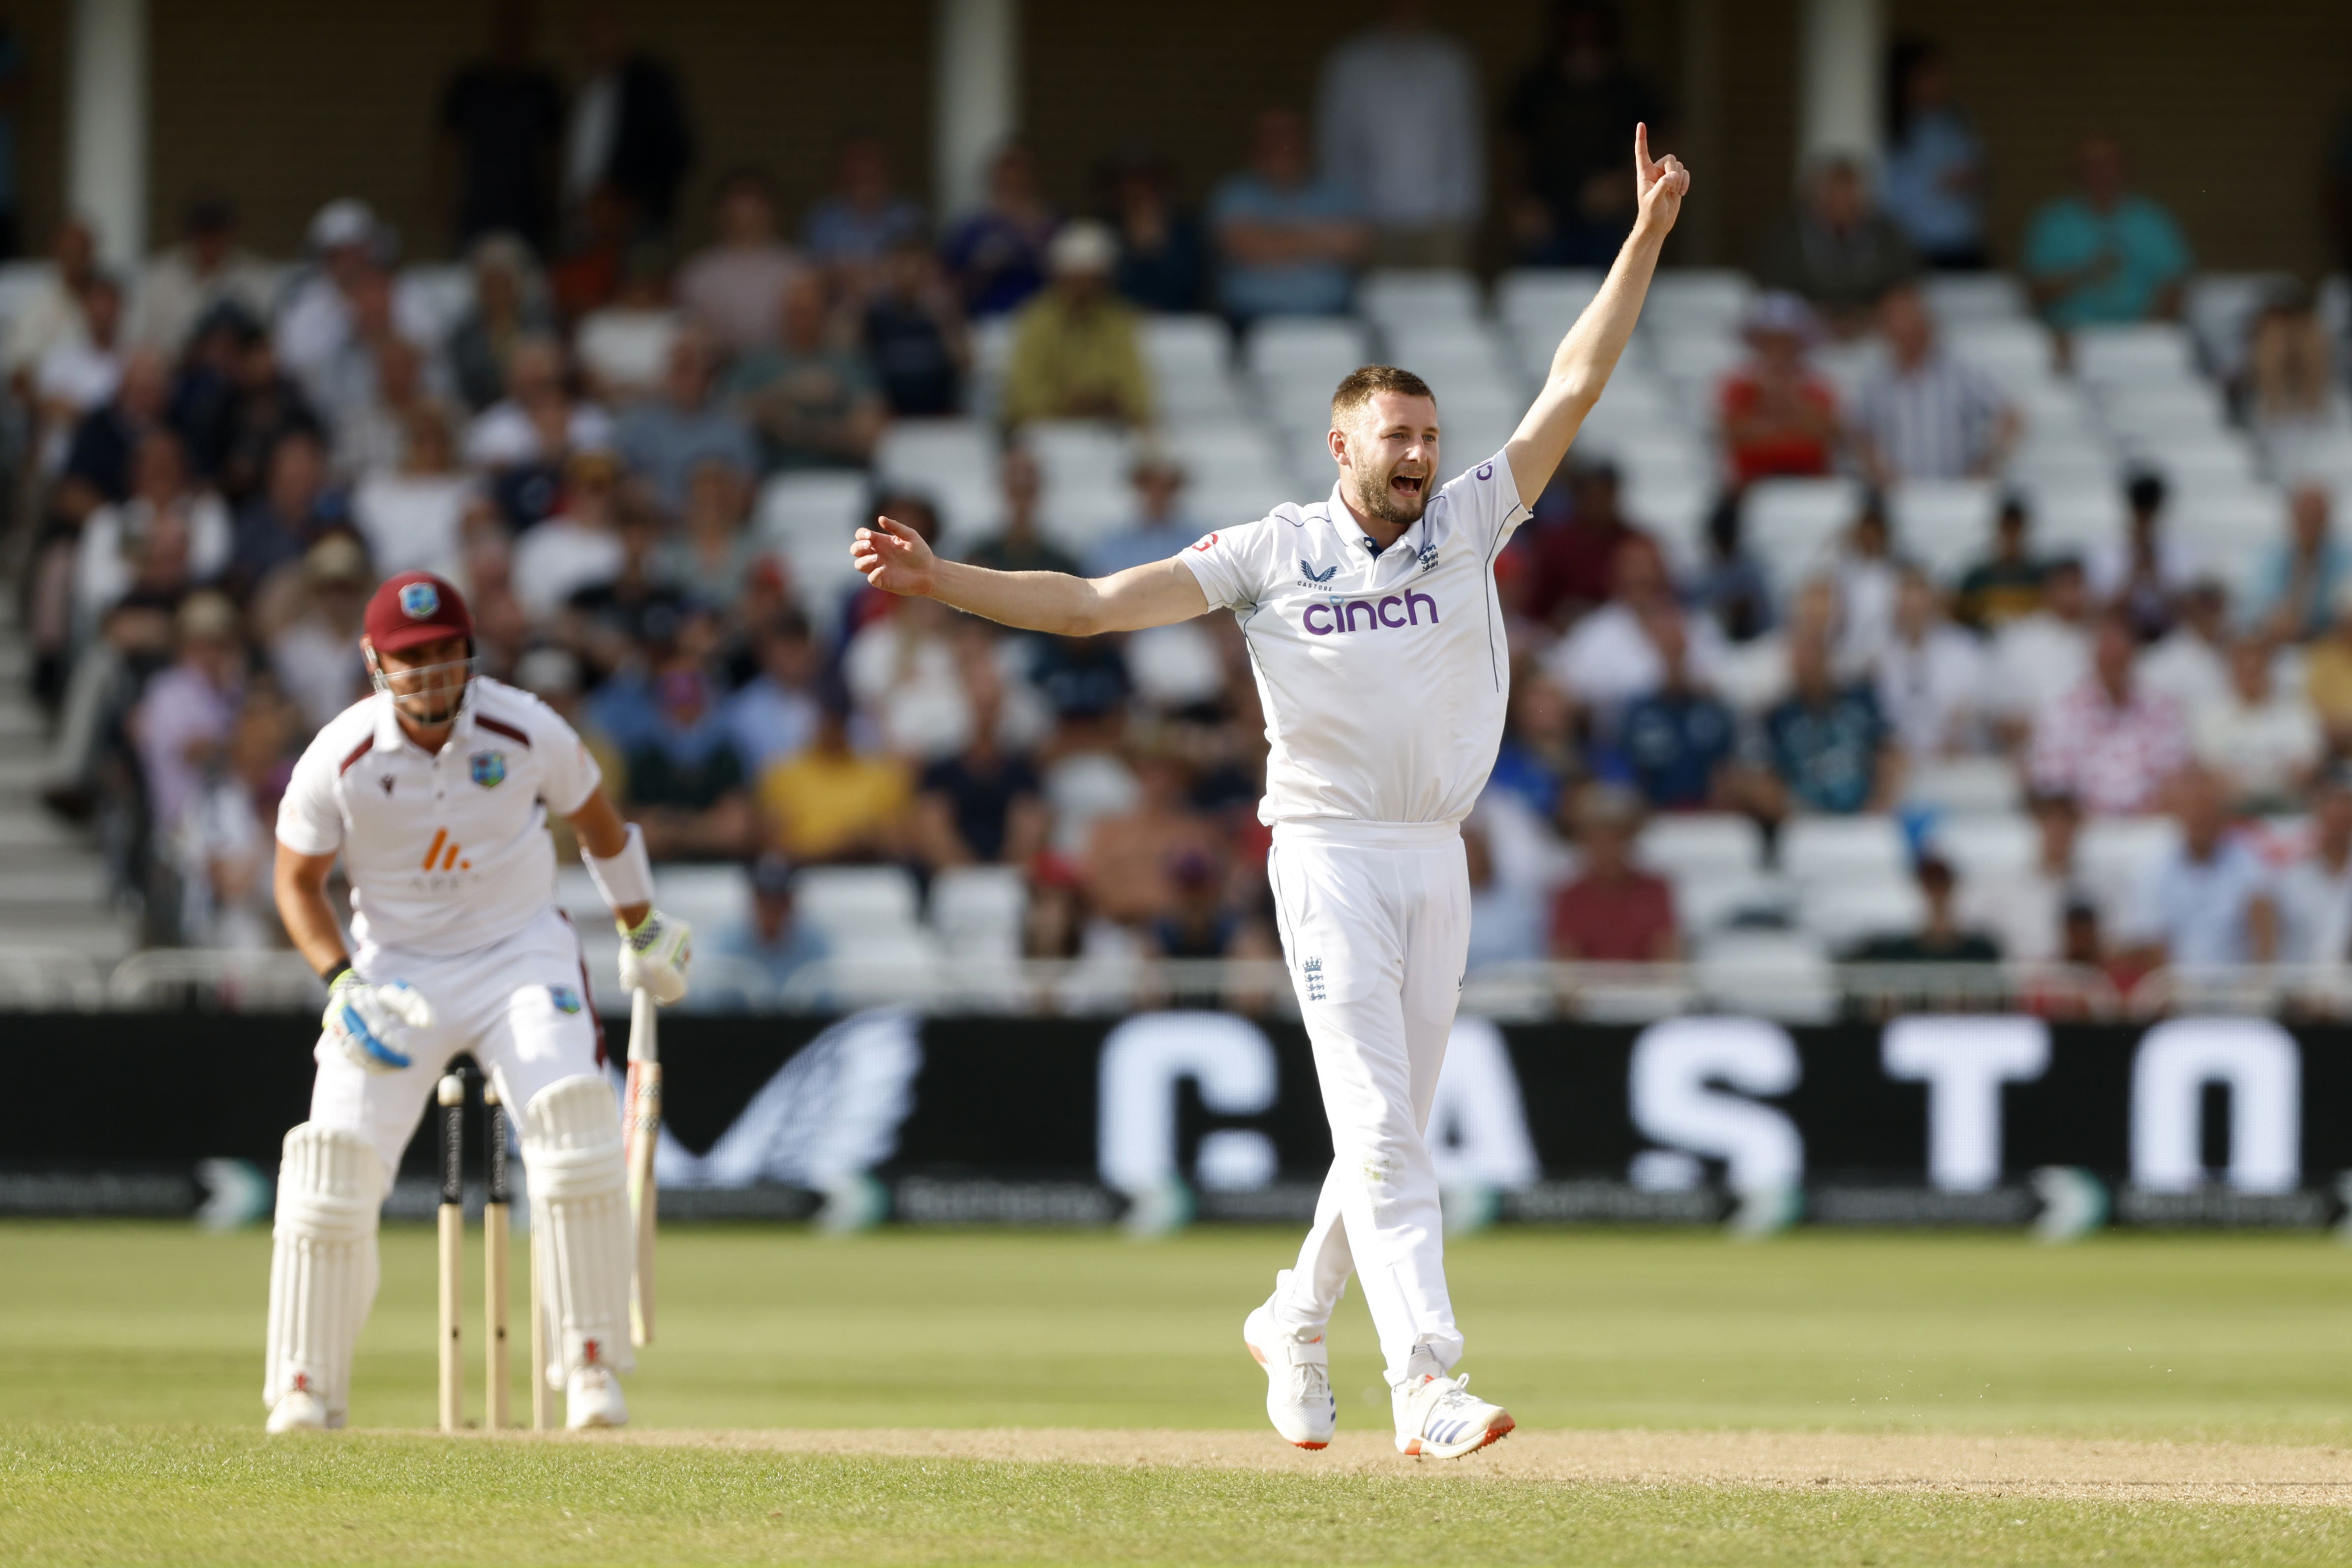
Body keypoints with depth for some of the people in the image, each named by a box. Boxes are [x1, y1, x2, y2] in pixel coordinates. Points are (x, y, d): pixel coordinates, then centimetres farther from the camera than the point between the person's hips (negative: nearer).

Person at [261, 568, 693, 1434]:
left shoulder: (528, 732, -13)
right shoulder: (338, 760, -14)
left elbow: (598, 823, 7)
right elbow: (297, 882, -2)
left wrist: (643, 932, 18)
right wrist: (343, 984, -17)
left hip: (520, 953, 0)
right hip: (393, 967, 0)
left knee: (572, 1125, -23)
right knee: (335, 1161, -12)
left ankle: (592, 1369, -17)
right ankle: (306, 1390, 2)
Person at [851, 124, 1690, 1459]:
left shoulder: (1466, 529, 5)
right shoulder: (1273, 553, -1)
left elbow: (1576, 385, 0)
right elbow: (1093, 603, -4)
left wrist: (1651, 233, -7)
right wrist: (938, 580, -14)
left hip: (1436, 859, 4)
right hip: (1329, 856, -4)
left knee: (1393, 1133, 11)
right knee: (1381, 1127, -14)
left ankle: (1297, 1326, 35)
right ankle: (1430, 1393, -22)